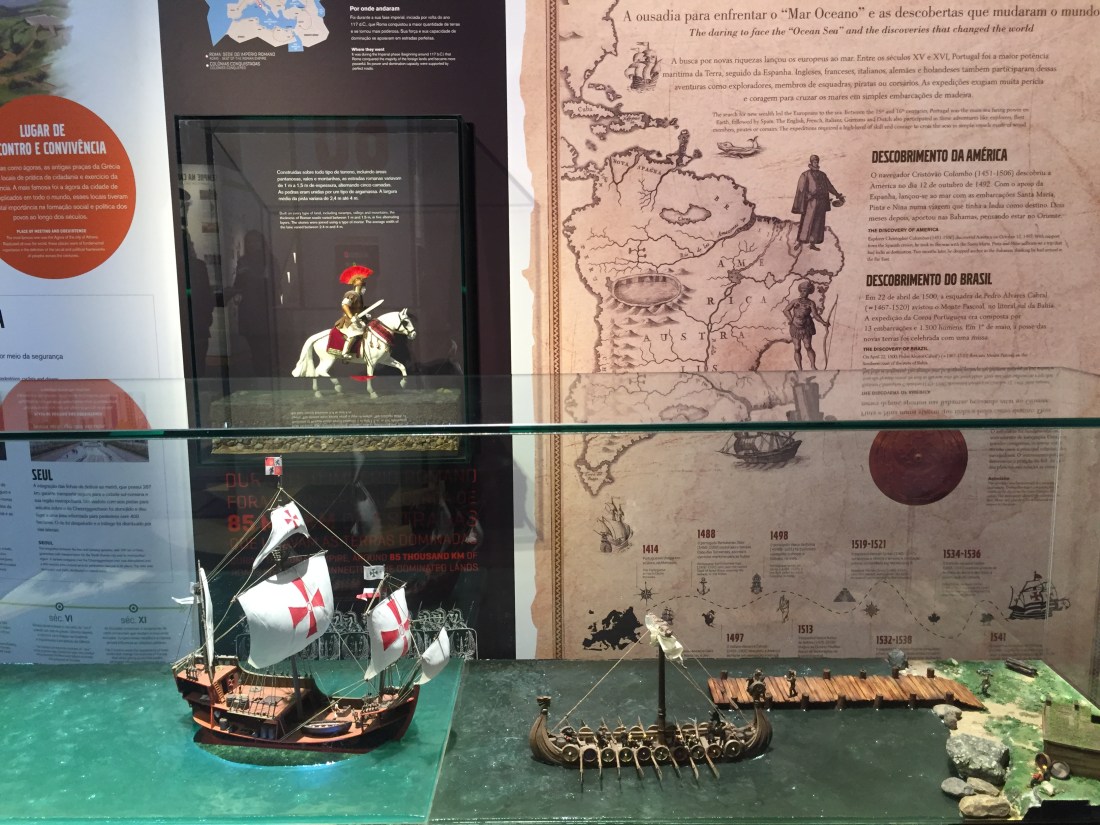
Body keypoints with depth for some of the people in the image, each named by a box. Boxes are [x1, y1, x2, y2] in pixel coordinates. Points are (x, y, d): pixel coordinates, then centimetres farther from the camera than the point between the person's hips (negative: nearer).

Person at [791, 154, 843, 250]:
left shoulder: (822, 175, 17)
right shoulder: (805, 175, 2)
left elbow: (829, 186, 20)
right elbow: (801, 189, -5)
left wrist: (838, 195, 16)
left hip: (821, 202, 6)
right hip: (811, 202, -6)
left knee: (818, 223, 3)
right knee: (807, 221, -12)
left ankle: (812, 243, 7)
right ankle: (800, 242, -10)